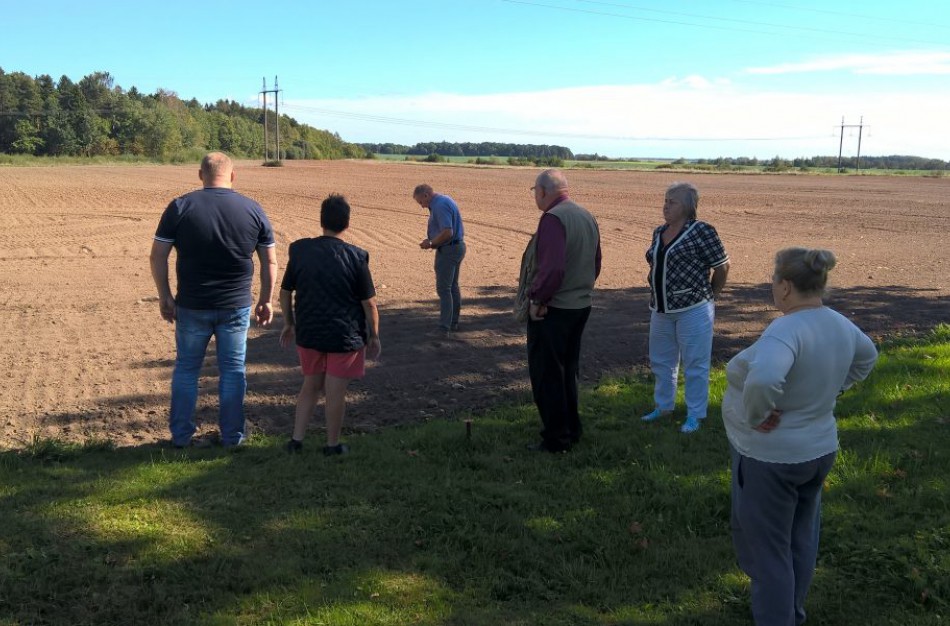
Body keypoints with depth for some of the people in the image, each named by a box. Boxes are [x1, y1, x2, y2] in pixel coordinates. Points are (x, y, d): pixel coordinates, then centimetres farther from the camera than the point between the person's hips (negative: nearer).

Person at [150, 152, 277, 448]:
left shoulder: (180, 207, -5)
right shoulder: (253, 210, -2)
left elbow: (157, 257, -4)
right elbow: (270, 262, 3)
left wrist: (164, 296, 7)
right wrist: (266, 300, 13)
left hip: (191, 306, 0)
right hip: (236, 307, 1)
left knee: (186, 368, 14)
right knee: (233, 370, 12)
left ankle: (181, 434, 22)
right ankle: (232, 435, 19)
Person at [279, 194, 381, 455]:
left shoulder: (300, 250, -3)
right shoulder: (356, 257, -13)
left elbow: (285, 292, 4)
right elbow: (369, 302, -9)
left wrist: (289, 324, 18)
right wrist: (374, 336, 3)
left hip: (308, 333, 4)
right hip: (345, 335, -3)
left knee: (311, 385, 20)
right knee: (335, 391, 8)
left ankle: (296, 439, 21)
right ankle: (332, 445, 20)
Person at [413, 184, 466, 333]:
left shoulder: (439, 206, -19)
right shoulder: (444, 200, 14)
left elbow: (447, 232, -27)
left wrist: (431, 244, -14)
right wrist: (432, 240, 10)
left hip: (448, 250, -11)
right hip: (458, 246, 11)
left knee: (443, 288, -6)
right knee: (453, 287, 16)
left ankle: (444, 327, -4)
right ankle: (453, 322, 24)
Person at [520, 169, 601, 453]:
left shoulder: (552, 218, -20)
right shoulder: (587, 217, 9)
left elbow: (552, 268, -29)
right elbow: (595, 265, 15)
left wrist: (537, 299, -17)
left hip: (551, 310, -9)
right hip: (580, 306, 9)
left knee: (546, 376, 2)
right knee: (567, 372, 20)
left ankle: (556, 439, 9)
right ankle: (571, 431, 30)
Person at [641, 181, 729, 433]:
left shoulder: (701, 231, -13)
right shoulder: (659, 232, 7)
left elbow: (722, 266, -9)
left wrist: (710, 296, 1)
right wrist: (658, 296, 14)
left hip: (692, 310, -7)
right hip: (661, 309, 7)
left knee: (695, 365, 5)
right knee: (661, 361, 19)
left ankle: (695, 415, 17)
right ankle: (663, 405, 36)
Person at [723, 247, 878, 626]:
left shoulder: (788, 330, -29)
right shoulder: (838, 324, -1)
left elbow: (762, 380, -47)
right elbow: (866, 357, 20)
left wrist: (756, 414, -28)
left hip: (770, 458, -9)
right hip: (817, 450, 9)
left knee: (764, 547, 6)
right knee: (800, 538, 23)